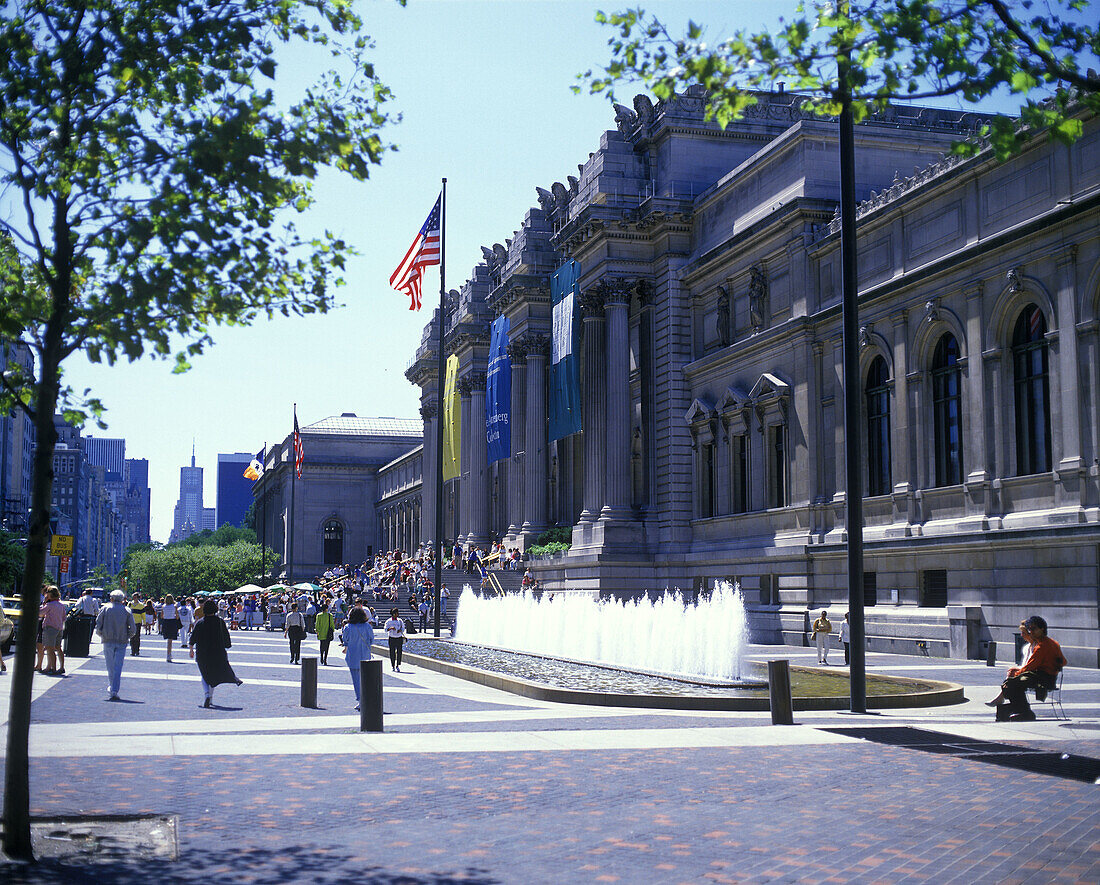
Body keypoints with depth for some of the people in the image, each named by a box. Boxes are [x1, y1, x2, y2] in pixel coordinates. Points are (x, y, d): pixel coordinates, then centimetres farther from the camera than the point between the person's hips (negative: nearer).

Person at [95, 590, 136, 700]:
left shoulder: (105, 608, 2)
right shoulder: (126, 611, 2)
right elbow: (133, 629, -1)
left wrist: (102, 635, 14)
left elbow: (98, 625, -1)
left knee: (110, 668, 9)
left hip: (108, 641, 0)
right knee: (118, 668, -1)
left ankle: (110, 690, 14)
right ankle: (114, 691, -8)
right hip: (121, 642, 0)